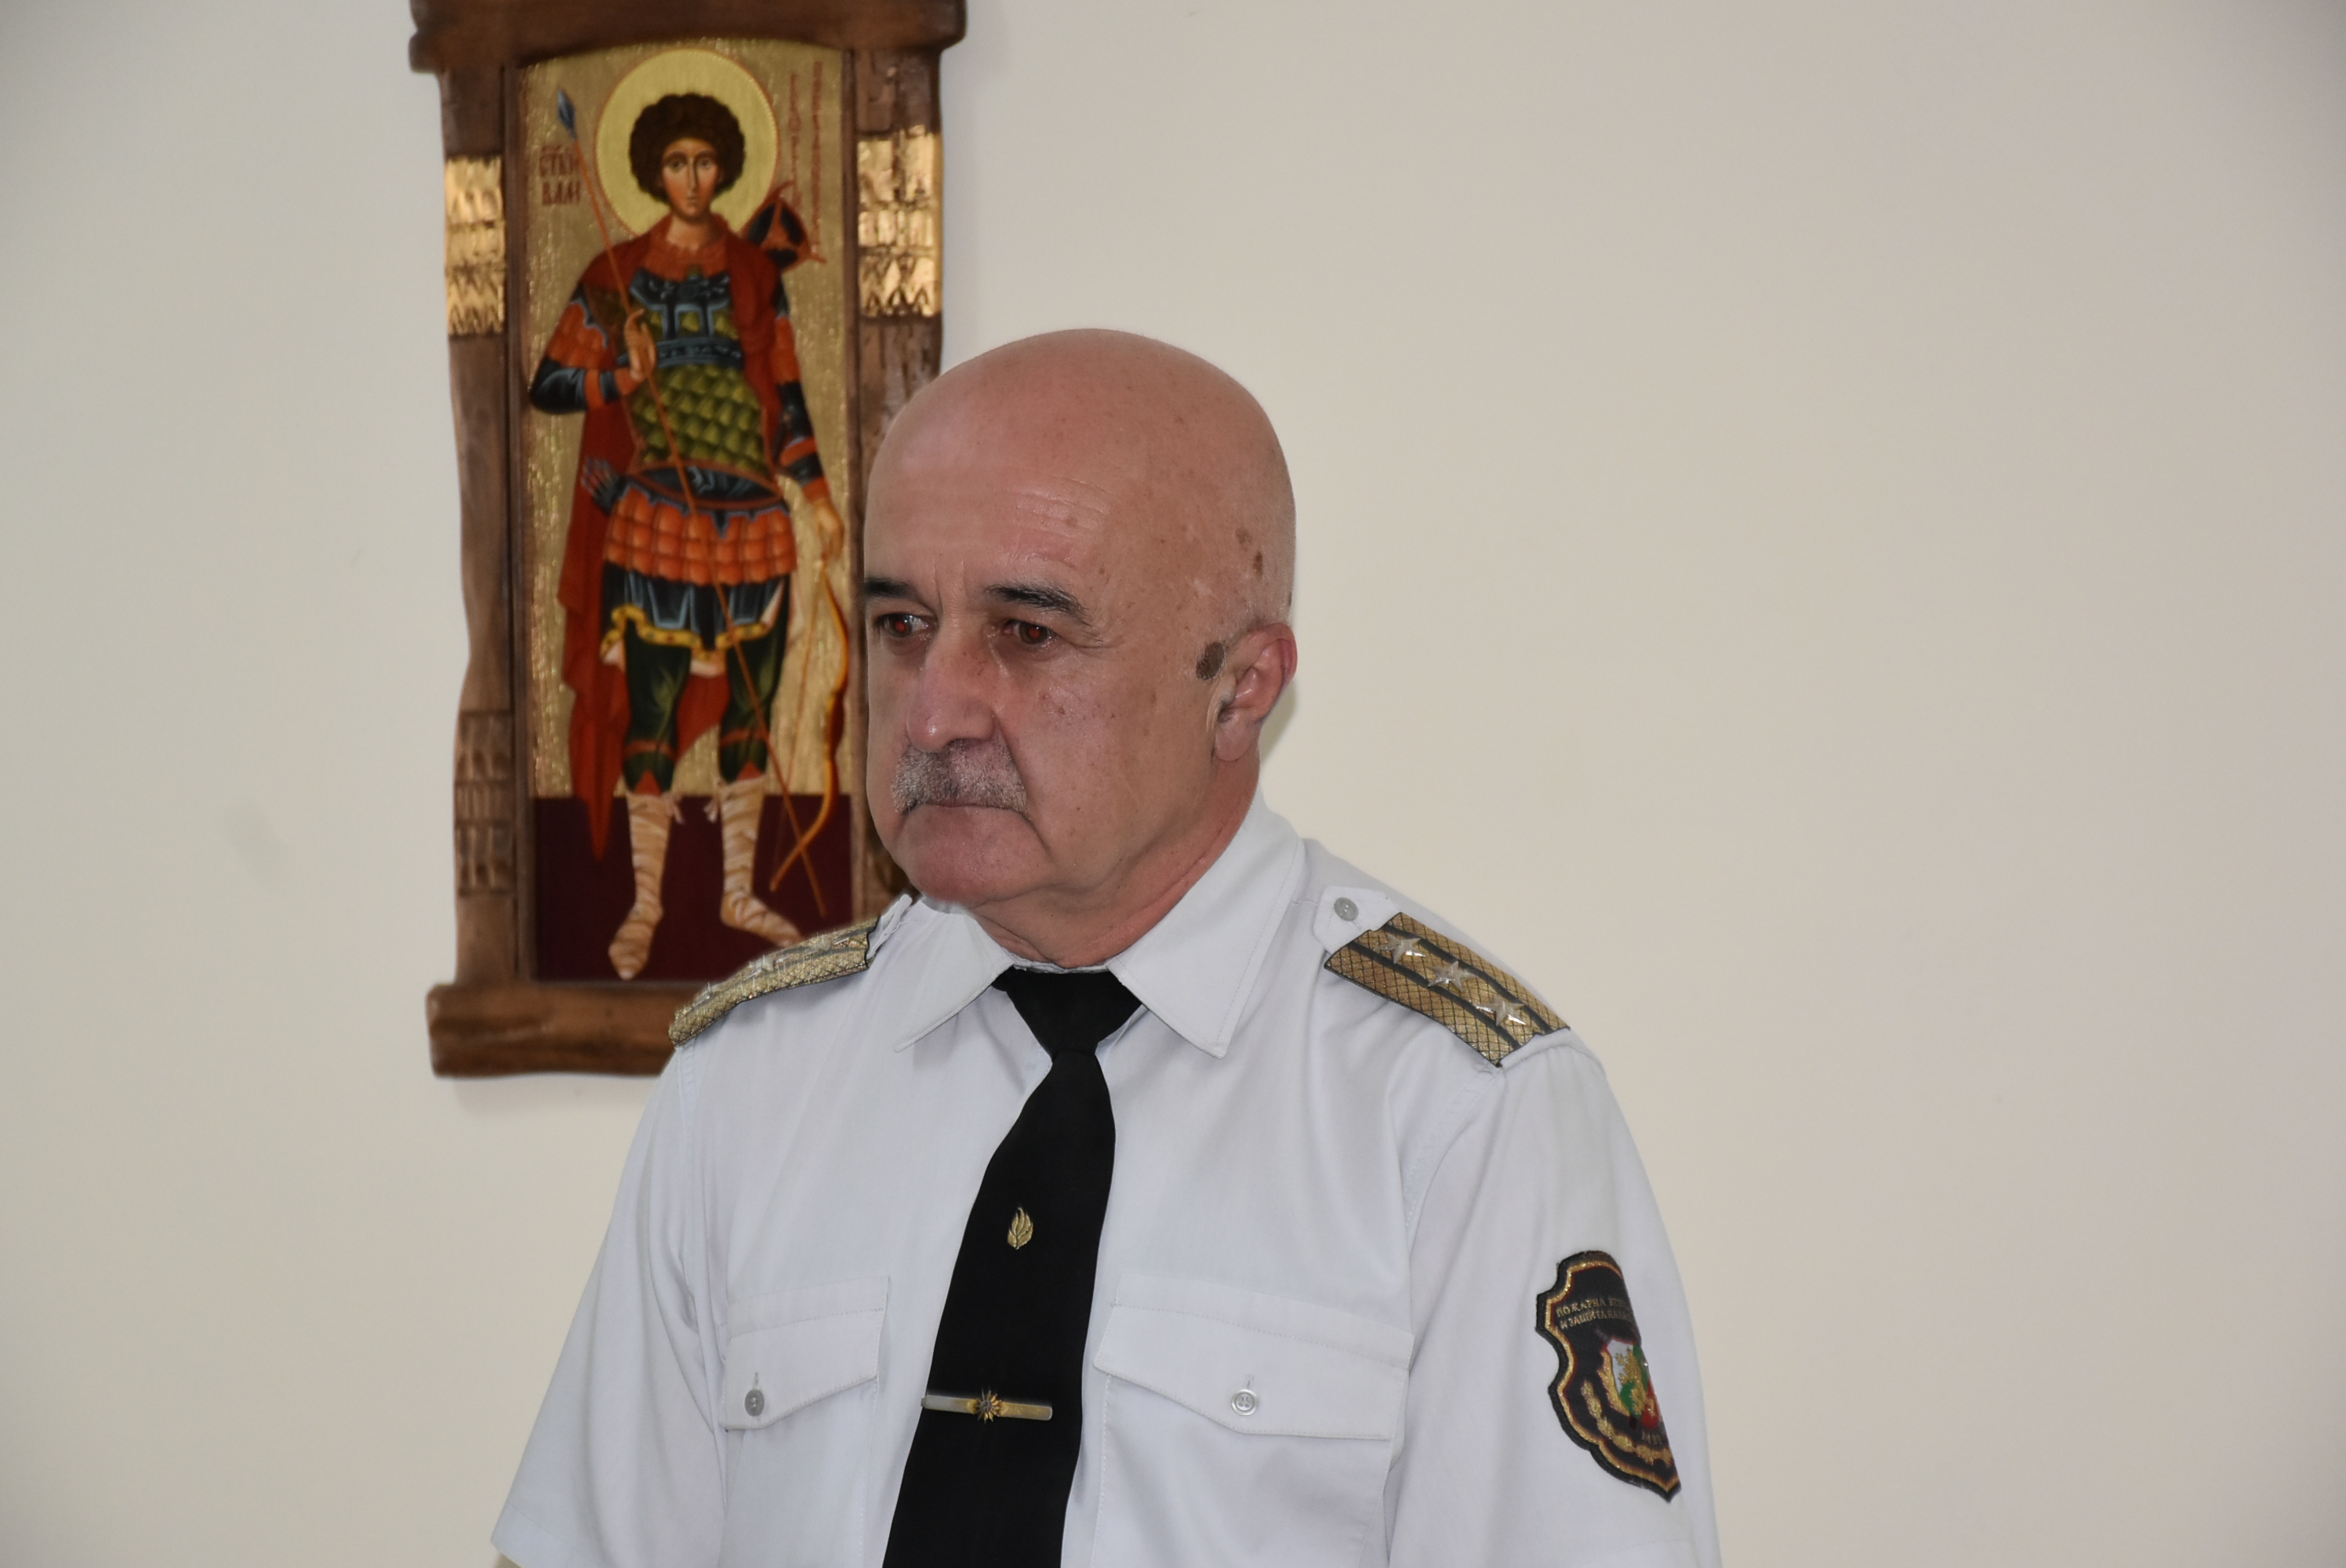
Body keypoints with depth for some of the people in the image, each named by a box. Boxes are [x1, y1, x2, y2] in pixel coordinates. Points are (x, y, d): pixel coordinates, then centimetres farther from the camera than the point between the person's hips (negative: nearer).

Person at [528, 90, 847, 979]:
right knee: (652, 715, -3)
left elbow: (786, 395, 13)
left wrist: (816, 496, 9)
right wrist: (623, 377, -17)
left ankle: (739, 892, 20)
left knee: (749, 713, 8)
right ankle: (645, 904, 7)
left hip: (754, 526, 3)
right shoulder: (617, 279, 0)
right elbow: (548, 386, 0)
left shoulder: (755, 275, 9)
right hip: (657, 528, -3)